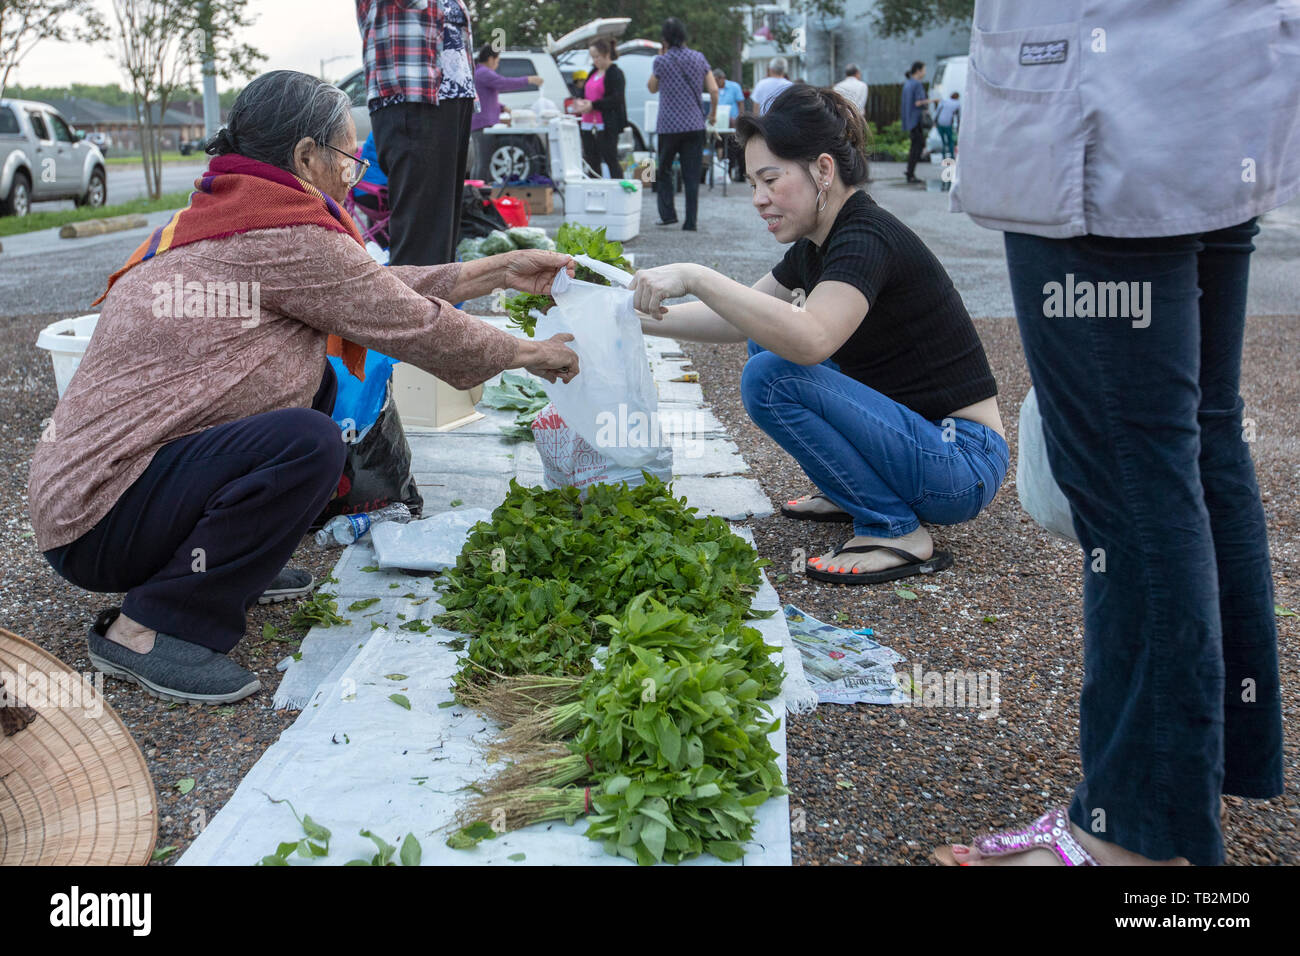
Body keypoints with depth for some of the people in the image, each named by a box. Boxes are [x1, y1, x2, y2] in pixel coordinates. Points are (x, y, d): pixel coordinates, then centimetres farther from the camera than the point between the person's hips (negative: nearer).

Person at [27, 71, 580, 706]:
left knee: (318, 381, 13)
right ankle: (147, 629, -14)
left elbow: (376, 289, 14)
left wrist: (499, 271, 16)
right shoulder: (286, 236, -18)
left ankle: (235, 561, 16)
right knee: (308, 442, -29)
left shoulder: (218, 217, 11)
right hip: (98, 526, -10)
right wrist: (531, 354, 6)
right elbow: (416, 327, -10)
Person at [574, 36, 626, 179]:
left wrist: (593, 105, -20)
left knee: (611, 161, -6)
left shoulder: (615, 74, -6)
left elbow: (617, 99, -17)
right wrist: (581, 103, 2)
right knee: (591, 161, 7)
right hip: (589, 125, 8)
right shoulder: (593, 72, 19)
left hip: (606, 127, -8)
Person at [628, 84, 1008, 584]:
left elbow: (811, 340, -39)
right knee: (768, 337, 12)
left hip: (962, 468, -9)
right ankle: (851, 493, 17)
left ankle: (898, 532, -11)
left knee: (772, 376, -23)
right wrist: (638, 320, 7)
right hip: (919, 435, 9)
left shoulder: (867, 238, -20)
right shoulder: (819, 244, 8)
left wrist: (694, 276, -35)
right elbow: (737, 320, 17)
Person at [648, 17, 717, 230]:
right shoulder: (698, 58, 2)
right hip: (695, 124, 2)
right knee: (692, 175, 4)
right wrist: (713, 114, 16)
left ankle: (668, 214, 7)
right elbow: (714, 89, 1)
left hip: (669, 125, -2)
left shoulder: (662, 61, -5)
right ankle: (690, 222, 2)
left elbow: (652, 88, 11)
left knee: (664, 170, 15)